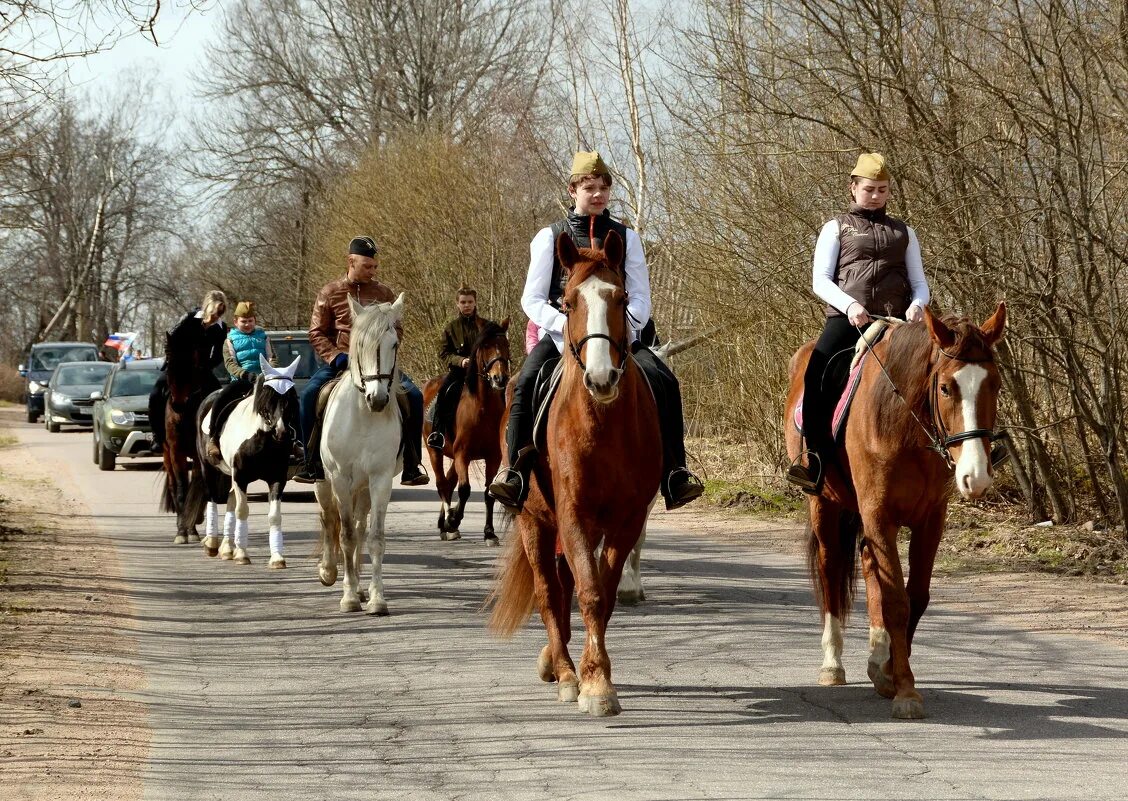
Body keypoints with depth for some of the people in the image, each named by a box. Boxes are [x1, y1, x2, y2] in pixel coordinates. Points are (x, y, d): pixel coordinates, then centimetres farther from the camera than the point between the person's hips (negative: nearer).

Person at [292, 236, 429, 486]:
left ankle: (411, 467, -10)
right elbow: (317, 333, 2)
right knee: (310, 393, -28)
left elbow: (397, 329, 14)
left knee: (414, 396, -19)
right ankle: (312, 464, -16)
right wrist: (335, 357, -14)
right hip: (340, 361, -2)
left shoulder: (383, 293, 9)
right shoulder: (330, 293, 3)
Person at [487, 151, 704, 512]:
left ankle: (675, 476, -18)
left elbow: (641, 298, 8)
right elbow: (532, 299, 3)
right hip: (562, 334, -1)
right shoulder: (550, 237, 7)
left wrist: (625, 324, -14)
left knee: (664, 383, -21)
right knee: (526, 383, -30)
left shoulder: (625, 237, 12)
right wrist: (564, 325, -16)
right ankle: (514, 472, -25)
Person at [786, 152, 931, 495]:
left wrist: (917, 305, -7)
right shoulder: (837, 228, 15)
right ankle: (816, 457, -25)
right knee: (816, 373, -27)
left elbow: (919, 283, 18)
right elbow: (820, 280, 4)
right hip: (847, 318, -2)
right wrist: (849, 304, -16)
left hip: (896, 321, 2)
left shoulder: (903, 232, 23)